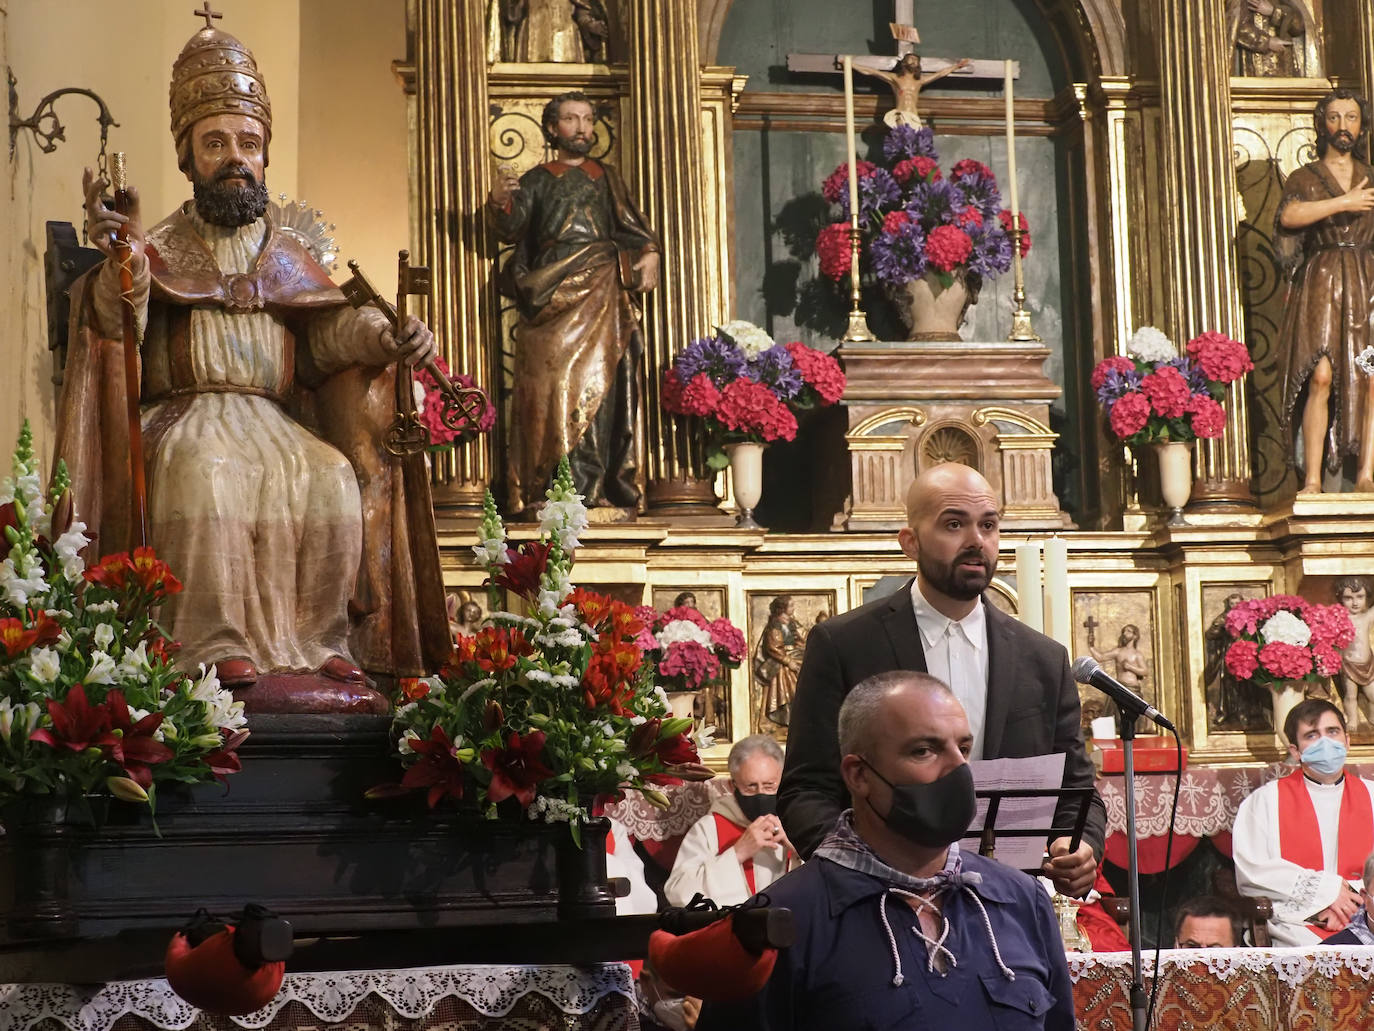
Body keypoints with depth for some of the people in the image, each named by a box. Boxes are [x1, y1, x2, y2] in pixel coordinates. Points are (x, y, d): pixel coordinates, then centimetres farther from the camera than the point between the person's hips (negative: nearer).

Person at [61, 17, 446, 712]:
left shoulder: (285, 257, 19)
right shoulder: (160, 249, 9)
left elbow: (330, 333, 9)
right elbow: (120, 327, -8)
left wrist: (389, 339, -11)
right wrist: (122, 261, -29)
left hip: (276, 418, 3)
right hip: (184, 417, -3)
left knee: (333, 478, -26)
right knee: (207, 474, -35)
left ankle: (321, 649, -25)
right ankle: (223, 655, -37)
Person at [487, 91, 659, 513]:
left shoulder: (606, 177, 21)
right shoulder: (536, 181, 17)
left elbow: (630, 224, 9)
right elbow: (512, 227, 1)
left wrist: (649, 252, -11)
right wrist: (500, 204, -21)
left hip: (601, 295, 1)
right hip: (552, 295, -1)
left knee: (602, 382, -8)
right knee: (553, 385, -11)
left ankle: (604, 487, -9)